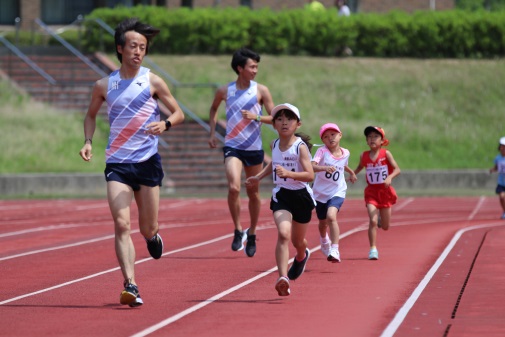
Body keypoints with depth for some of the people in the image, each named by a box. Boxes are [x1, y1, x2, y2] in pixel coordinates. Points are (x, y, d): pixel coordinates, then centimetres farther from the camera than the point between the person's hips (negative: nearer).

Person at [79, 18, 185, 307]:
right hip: (117, 164, 0)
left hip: (148, 162, 0)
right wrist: (88, 141, 3)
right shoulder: (104, 86, 4)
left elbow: (179, 113, 5)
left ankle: (153, 237, 45)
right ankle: (130, 286, -18)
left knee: (148, 228, 6)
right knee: (121, 225, -15)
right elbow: (91, 115, 20)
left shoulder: (153, 82, -1)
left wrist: (165, 124, -17)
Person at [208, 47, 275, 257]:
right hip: (232, 147, -1)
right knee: (233, 187, -22)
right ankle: (238, 231, -6)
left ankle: (251, 234, 28)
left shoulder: (261, 91, -2)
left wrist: (256, 117, -17)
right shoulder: (224, 91, 0)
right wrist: (212, 133, 14)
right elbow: (213, 109, 21)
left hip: (254, 148, 1)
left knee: (253, 193, 11)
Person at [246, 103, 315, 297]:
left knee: (297, 241, 18)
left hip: (301, 195, -2)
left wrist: (288, 173, -38)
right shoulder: (274, 145, 0)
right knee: (283, 234, -22)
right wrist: (259, 177, 20)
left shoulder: (300, 147, -17)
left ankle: (301, 256, 57)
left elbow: (310, 175, -26)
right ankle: (283, 278, -30)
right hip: (281, 195, 2)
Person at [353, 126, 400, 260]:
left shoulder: (386, 154, -8)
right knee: (372, 221, -17)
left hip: (385, 192, 0)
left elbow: (397, 169, -13)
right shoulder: (364, 156, -1)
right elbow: (360, 167, 18)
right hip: (371, 192, 0)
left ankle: (381, 217, 47)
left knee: (385, 227, 10)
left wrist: (390, 177, -31)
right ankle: (373, 249, -10)